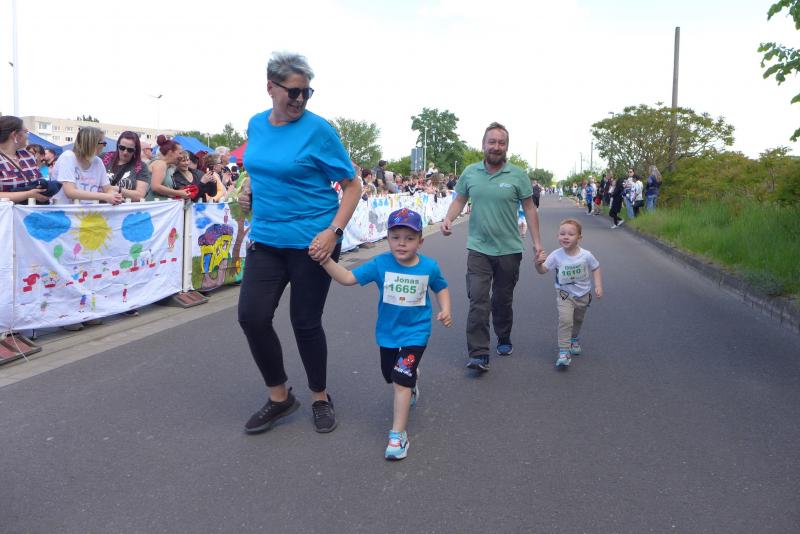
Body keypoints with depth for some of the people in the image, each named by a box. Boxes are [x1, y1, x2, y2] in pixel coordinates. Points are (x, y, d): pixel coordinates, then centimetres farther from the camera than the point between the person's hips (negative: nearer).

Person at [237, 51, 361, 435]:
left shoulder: (318, 129, -10)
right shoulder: (256, 125, 6)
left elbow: (352, 185, -8)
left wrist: (333, 232, -20)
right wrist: (249, 191, 3)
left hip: (312, 242, -5)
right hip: (266, 239, 5)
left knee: (305, 322, 3)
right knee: (252, 317, -2)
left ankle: (320, 398, 28)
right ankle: (279, 397, 20)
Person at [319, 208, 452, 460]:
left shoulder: (429, 267, -12)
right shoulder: (380, 264, -15)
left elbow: (441, 288, 8)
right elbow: (348, 278, -20)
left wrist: (445, 310, -9)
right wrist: (326, 260, -35)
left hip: (415, 332, -3)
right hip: (387, 332, 3)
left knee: (401, 379, -14)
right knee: (392, 375, 24)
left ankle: (398, 434, -2)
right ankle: (411, 386, 60)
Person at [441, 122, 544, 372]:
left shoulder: (518, 175, -3)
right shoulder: (470, 172, 2)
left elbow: (529, 209, 1)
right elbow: (459, 199, 11)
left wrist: (537, 242, -3)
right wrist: (448, 219, -8)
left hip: (509, 250, 0)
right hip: (478, 248, 0)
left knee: (503, 300, 14)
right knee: (478, 301, -9)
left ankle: (504, 340, 37)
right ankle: (479, 355, -6)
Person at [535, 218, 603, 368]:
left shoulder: (586, 255, -16)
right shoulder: (556, 256, -18)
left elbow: (596, 268, 0)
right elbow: (542, 270, -13)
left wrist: (598, 286, -9)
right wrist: (538, 264, -34)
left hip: (583, 294, 2)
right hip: (564, 294, -2)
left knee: (578, 320, 24)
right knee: (565, 320, -22)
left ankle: (574, 339, 54)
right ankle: (564, 351, -17)